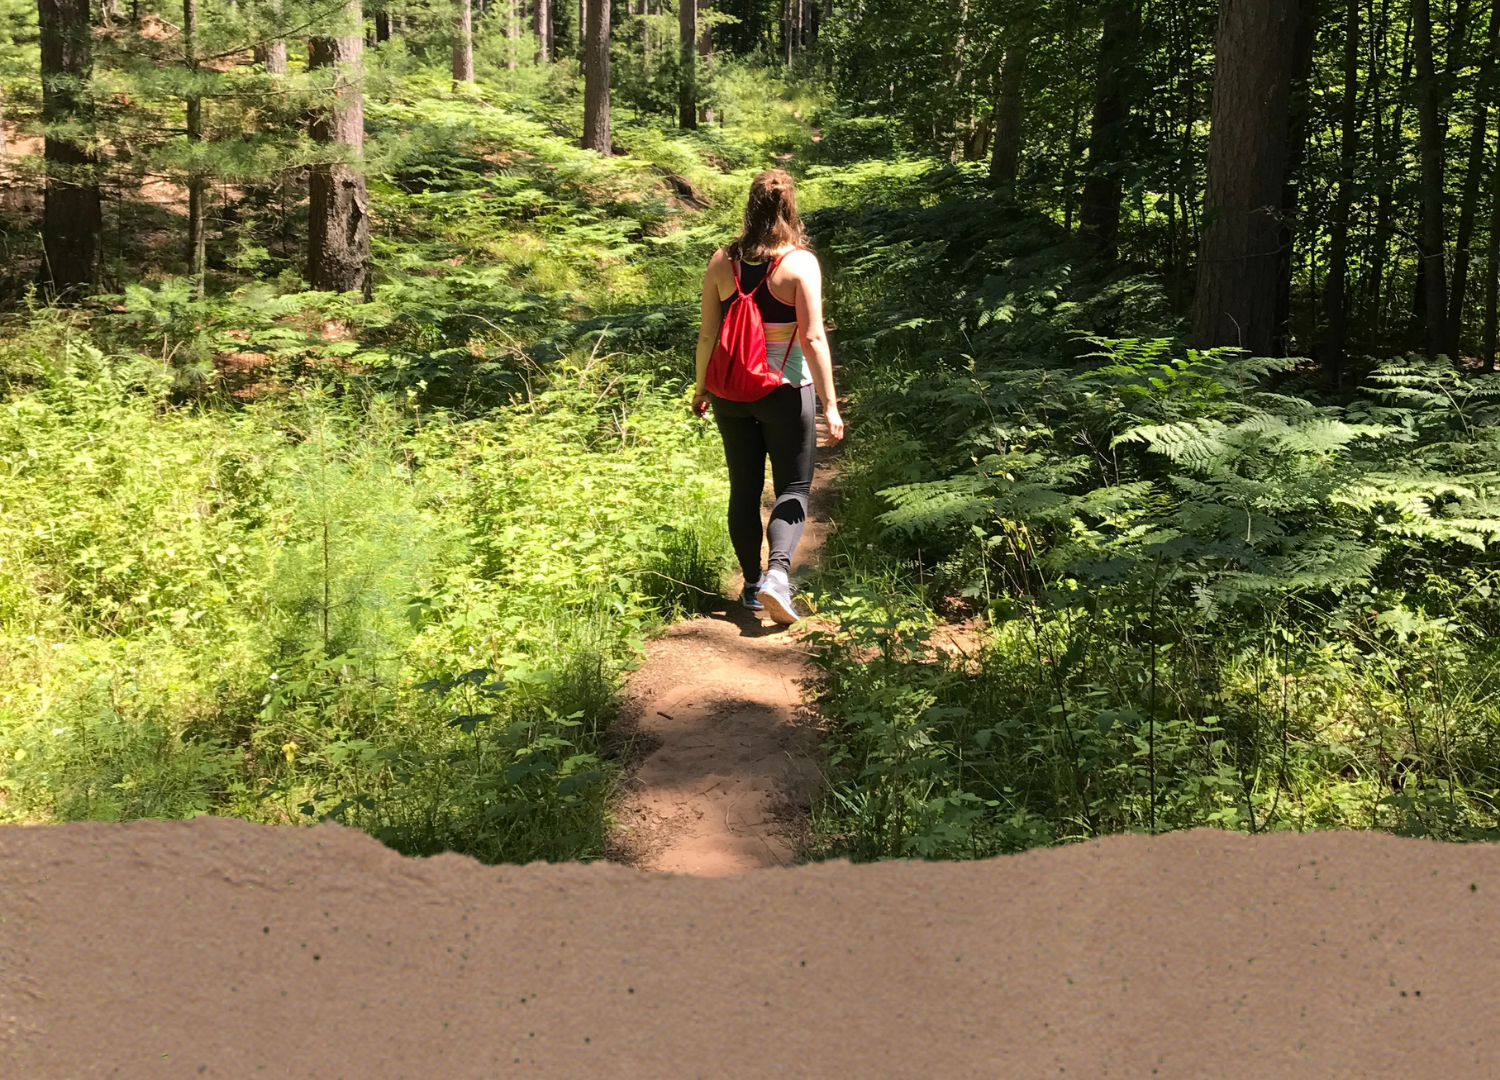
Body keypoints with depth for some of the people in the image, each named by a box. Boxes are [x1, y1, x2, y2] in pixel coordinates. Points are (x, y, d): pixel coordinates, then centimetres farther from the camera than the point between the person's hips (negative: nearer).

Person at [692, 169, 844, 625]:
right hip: (786, 391, -3)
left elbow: (707, 334, 1)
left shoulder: (722, 261, -2)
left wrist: (702, 387, 15)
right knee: (793, 488, 8)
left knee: (744, 489, 14)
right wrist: (830, 404, -13)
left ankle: (752, 585, 22)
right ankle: (778, 571, -13)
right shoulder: (801, 262, -12)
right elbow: (813, 339, -16)